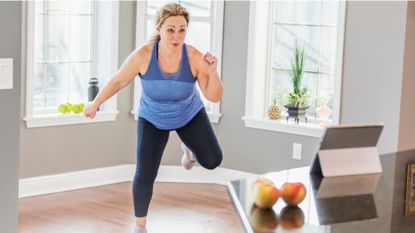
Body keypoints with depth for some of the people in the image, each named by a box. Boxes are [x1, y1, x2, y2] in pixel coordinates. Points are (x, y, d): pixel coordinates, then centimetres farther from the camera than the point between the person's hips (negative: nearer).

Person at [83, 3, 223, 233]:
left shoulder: (194, 57, -32)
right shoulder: (142, 55, -32)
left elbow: (215, 96, -27)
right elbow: (118, 80, -15)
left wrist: (212, 71, -47)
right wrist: (94, 104, -4)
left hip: (190, 115, 1)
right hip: (153, 119, -1)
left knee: (212, 161, -10)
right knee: (145, 175, -9)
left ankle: (188, 146, 26)